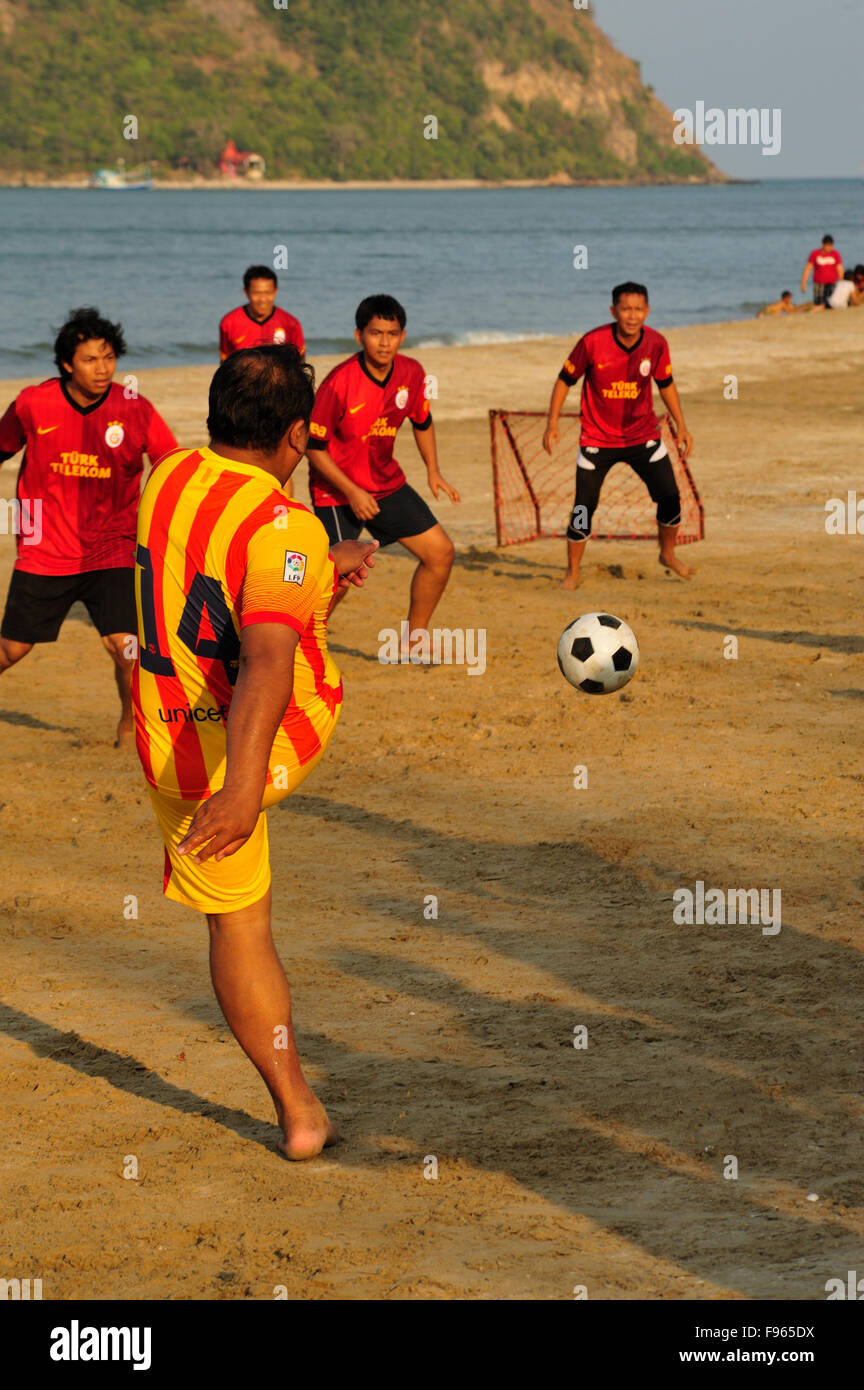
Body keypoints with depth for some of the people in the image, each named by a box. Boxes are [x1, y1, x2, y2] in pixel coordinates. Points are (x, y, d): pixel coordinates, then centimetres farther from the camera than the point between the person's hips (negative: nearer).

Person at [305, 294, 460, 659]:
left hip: (387, 483, 6)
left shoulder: (411, 373, -6)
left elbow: (422, 422, 14)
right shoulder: (339, 383, -24)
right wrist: (352, 493, -21)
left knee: (440, 552, 2)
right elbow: (314, 446, -18)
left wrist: (433, 471, 3)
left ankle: (412, 642, 17)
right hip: (336, 490, -6)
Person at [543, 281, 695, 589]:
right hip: (597, 439, -2)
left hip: (643, 435, 3)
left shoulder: (656, 343, -9)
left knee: (670, 497, -4)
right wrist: (552, 423, -13)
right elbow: (565, 379, -6)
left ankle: (668, 553, 24)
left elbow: (666, 384, 8)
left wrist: (680, 425, 6)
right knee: (584, 507, -6)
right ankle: (573, 572, 14)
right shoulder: (593, 342, -18)